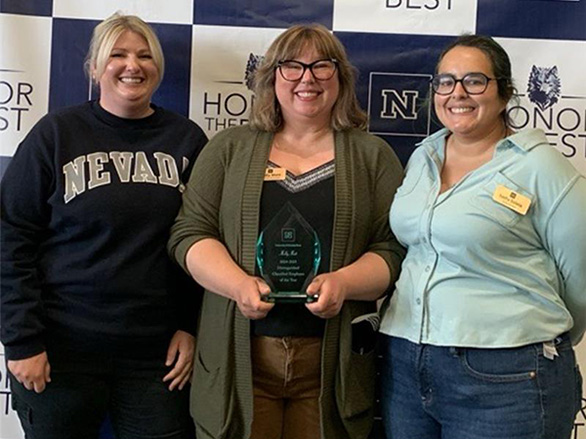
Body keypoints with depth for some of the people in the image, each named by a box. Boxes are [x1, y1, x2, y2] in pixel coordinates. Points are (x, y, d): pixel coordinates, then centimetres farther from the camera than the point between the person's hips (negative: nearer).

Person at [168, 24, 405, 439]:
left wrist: (343, 282, -18)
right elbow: (190, 233, 3)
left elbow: (393, 248, 2)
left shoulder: (373, 155, 7)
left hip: (332, 362, 0)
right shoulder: (230, 147, 9)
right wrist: (238, 284, -14)